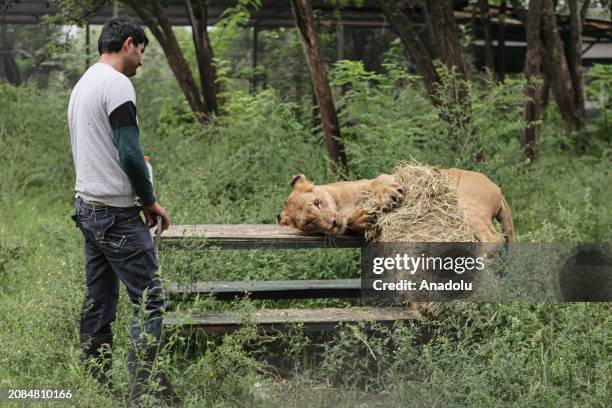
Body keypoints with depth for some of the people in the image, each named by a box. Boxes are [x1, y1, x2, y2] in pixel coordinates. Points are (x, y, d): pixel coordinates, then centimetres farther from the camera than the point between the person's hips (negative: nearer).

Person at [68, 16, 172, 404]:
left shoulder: (82, 84, 16)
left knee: (99, 303, 12)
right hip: (117, 214, -10)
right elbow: (130, 154, -20)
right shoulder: (117, 84, -14)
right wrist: (150, 200, -8)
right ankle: (142, 392, -11)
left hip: (87, 208, 10)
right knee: (149, 300, -7)